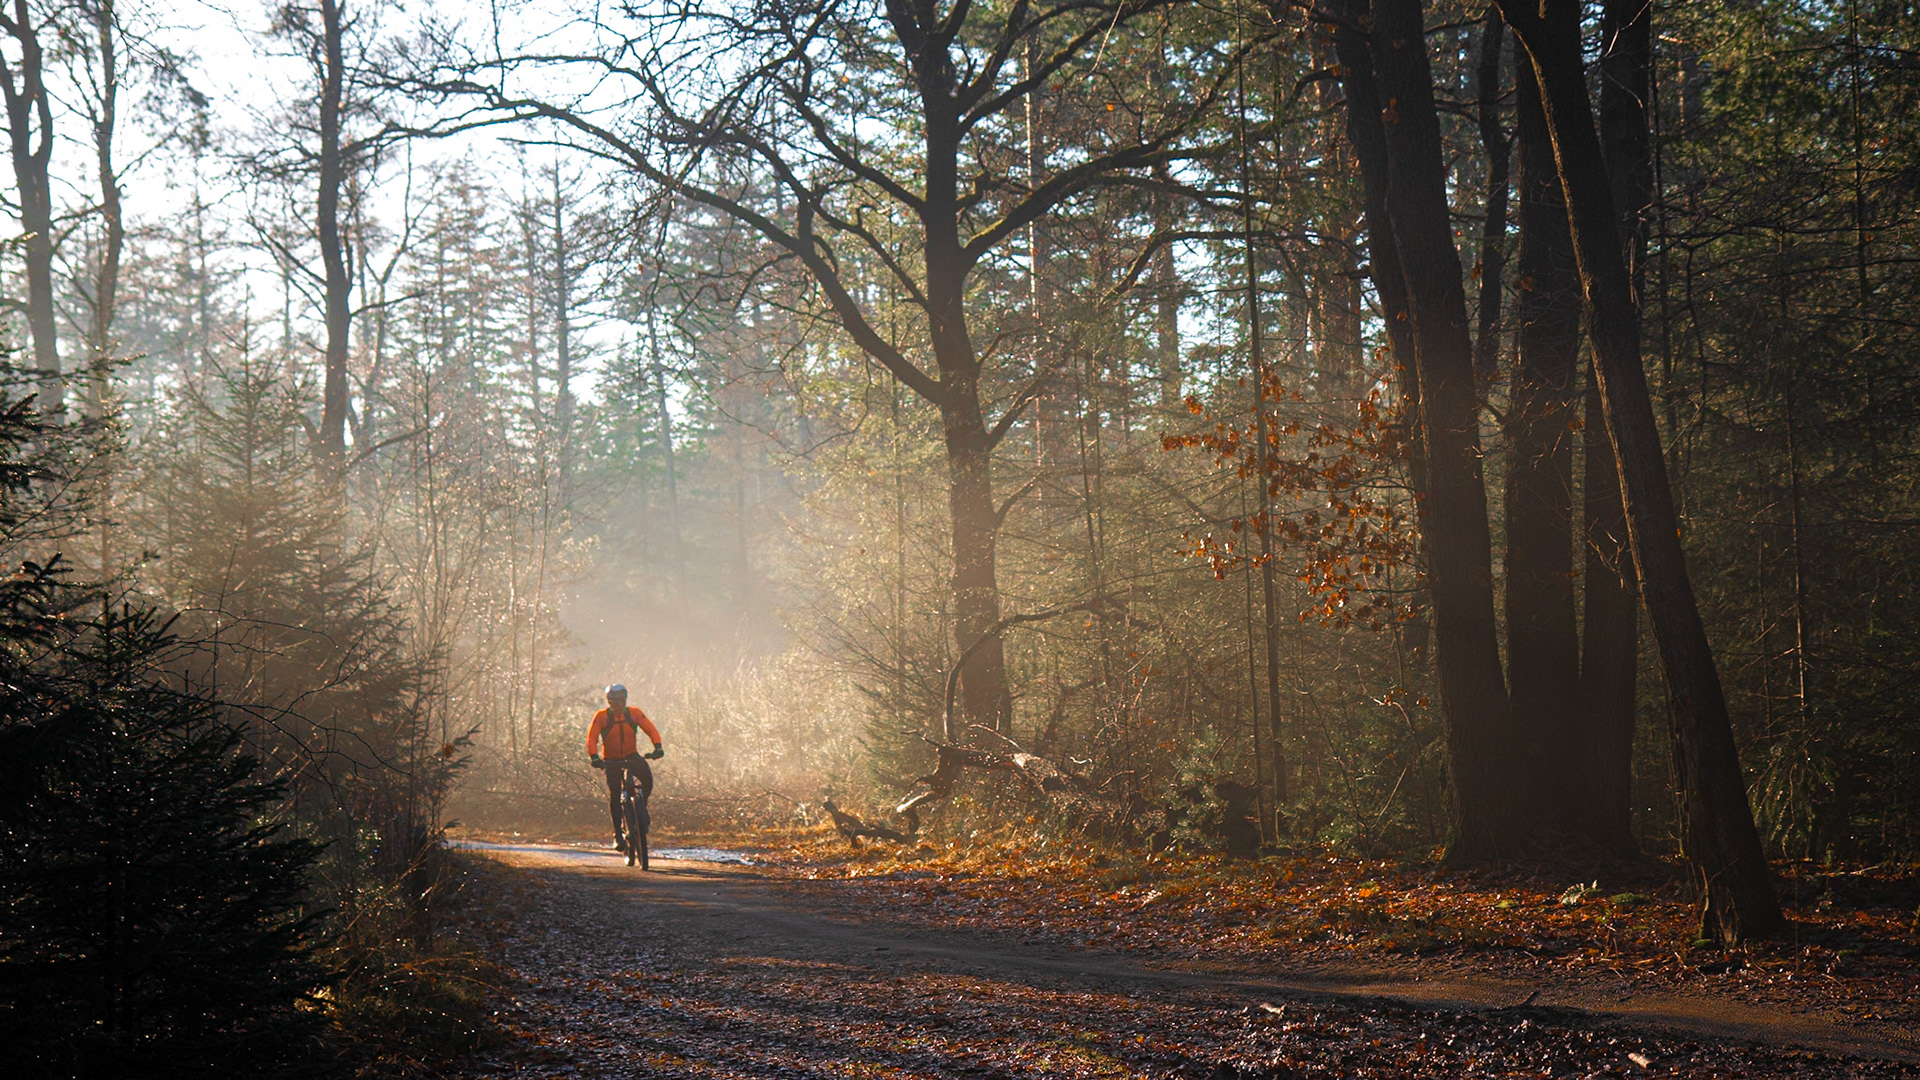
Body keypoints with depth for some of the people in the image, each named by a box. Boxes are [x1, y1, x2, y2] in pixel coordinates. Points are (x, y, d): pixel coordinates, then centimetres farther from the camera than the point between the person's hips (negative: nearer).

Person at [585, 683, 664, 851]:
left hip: (632, 756, 1)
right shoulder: (601, 716, -10)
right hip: (612, 760, -1)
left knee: (647, 779, -25)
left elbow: (650, 729, -10)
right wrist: (594, 757, -32)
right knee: (614, 795, -9)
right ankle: (618, 834, 3)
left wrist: (657, 747, -27)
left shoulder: (634, 713, -5)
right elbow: (592, 738, -15)